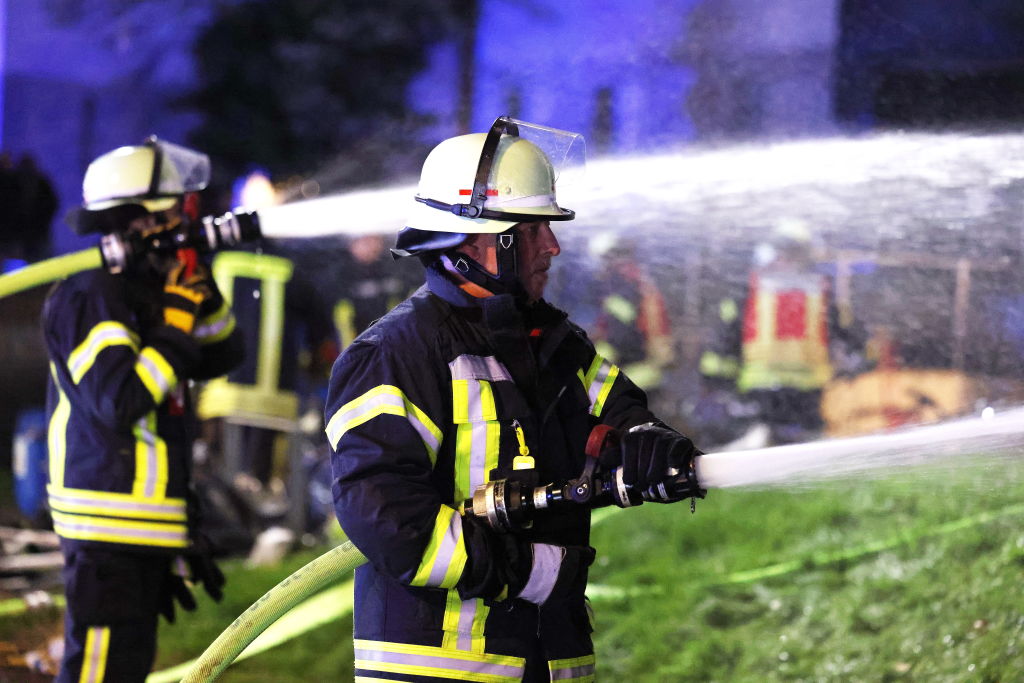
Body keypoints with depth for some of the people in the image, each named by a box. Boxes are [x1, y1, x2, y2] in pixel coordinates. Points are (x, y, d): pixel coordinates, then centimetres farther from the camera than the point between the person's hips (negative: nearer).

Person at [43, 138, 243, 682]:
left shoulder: (143, 290, 13)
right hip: (110, 531, -10)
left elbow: (221, 357, 18)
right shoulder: (89, 298, -16)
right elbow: (120, 402, -26)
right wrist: (177, 321, -19)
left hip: (143, 531, 10)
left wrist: (202, 289, 2)